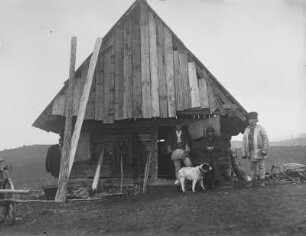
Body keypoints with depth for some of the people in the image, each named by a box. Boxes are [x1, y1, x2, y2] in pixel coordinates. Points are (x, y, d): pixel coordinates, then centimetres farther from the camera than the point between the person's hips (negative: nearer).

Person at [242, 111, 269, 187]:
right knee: (252, 167, 8)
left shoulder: (261, 128, -5)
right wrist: (244, 153, 5)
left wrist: (265, 150, -15)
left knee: (261, 166, 2)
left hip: (259, 151, -4)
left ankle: (262, 180, 13)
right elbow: (244, 142, 9)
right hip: (251, 151, 4)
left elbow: (265, 140, -8)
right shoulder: (246, 130, 8)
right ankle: (252, 180, 17)